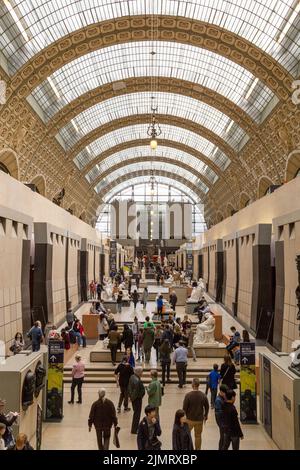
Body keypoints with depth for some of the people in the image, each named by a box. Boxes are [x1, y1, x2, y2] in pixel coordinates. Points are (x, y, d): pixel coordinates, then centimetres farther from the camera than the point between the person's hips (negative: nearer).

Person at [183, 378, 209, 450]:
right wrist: (205, 415, 19)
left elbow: (184, 408, -12)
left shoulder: (188, 395, -17)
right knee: (198, 436, 15)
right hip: (199, 419, 2)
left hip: (189, 419, -2)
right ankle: (197, 449, 22)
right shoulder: (203, 395, -9)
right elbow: (207, 407, 2)